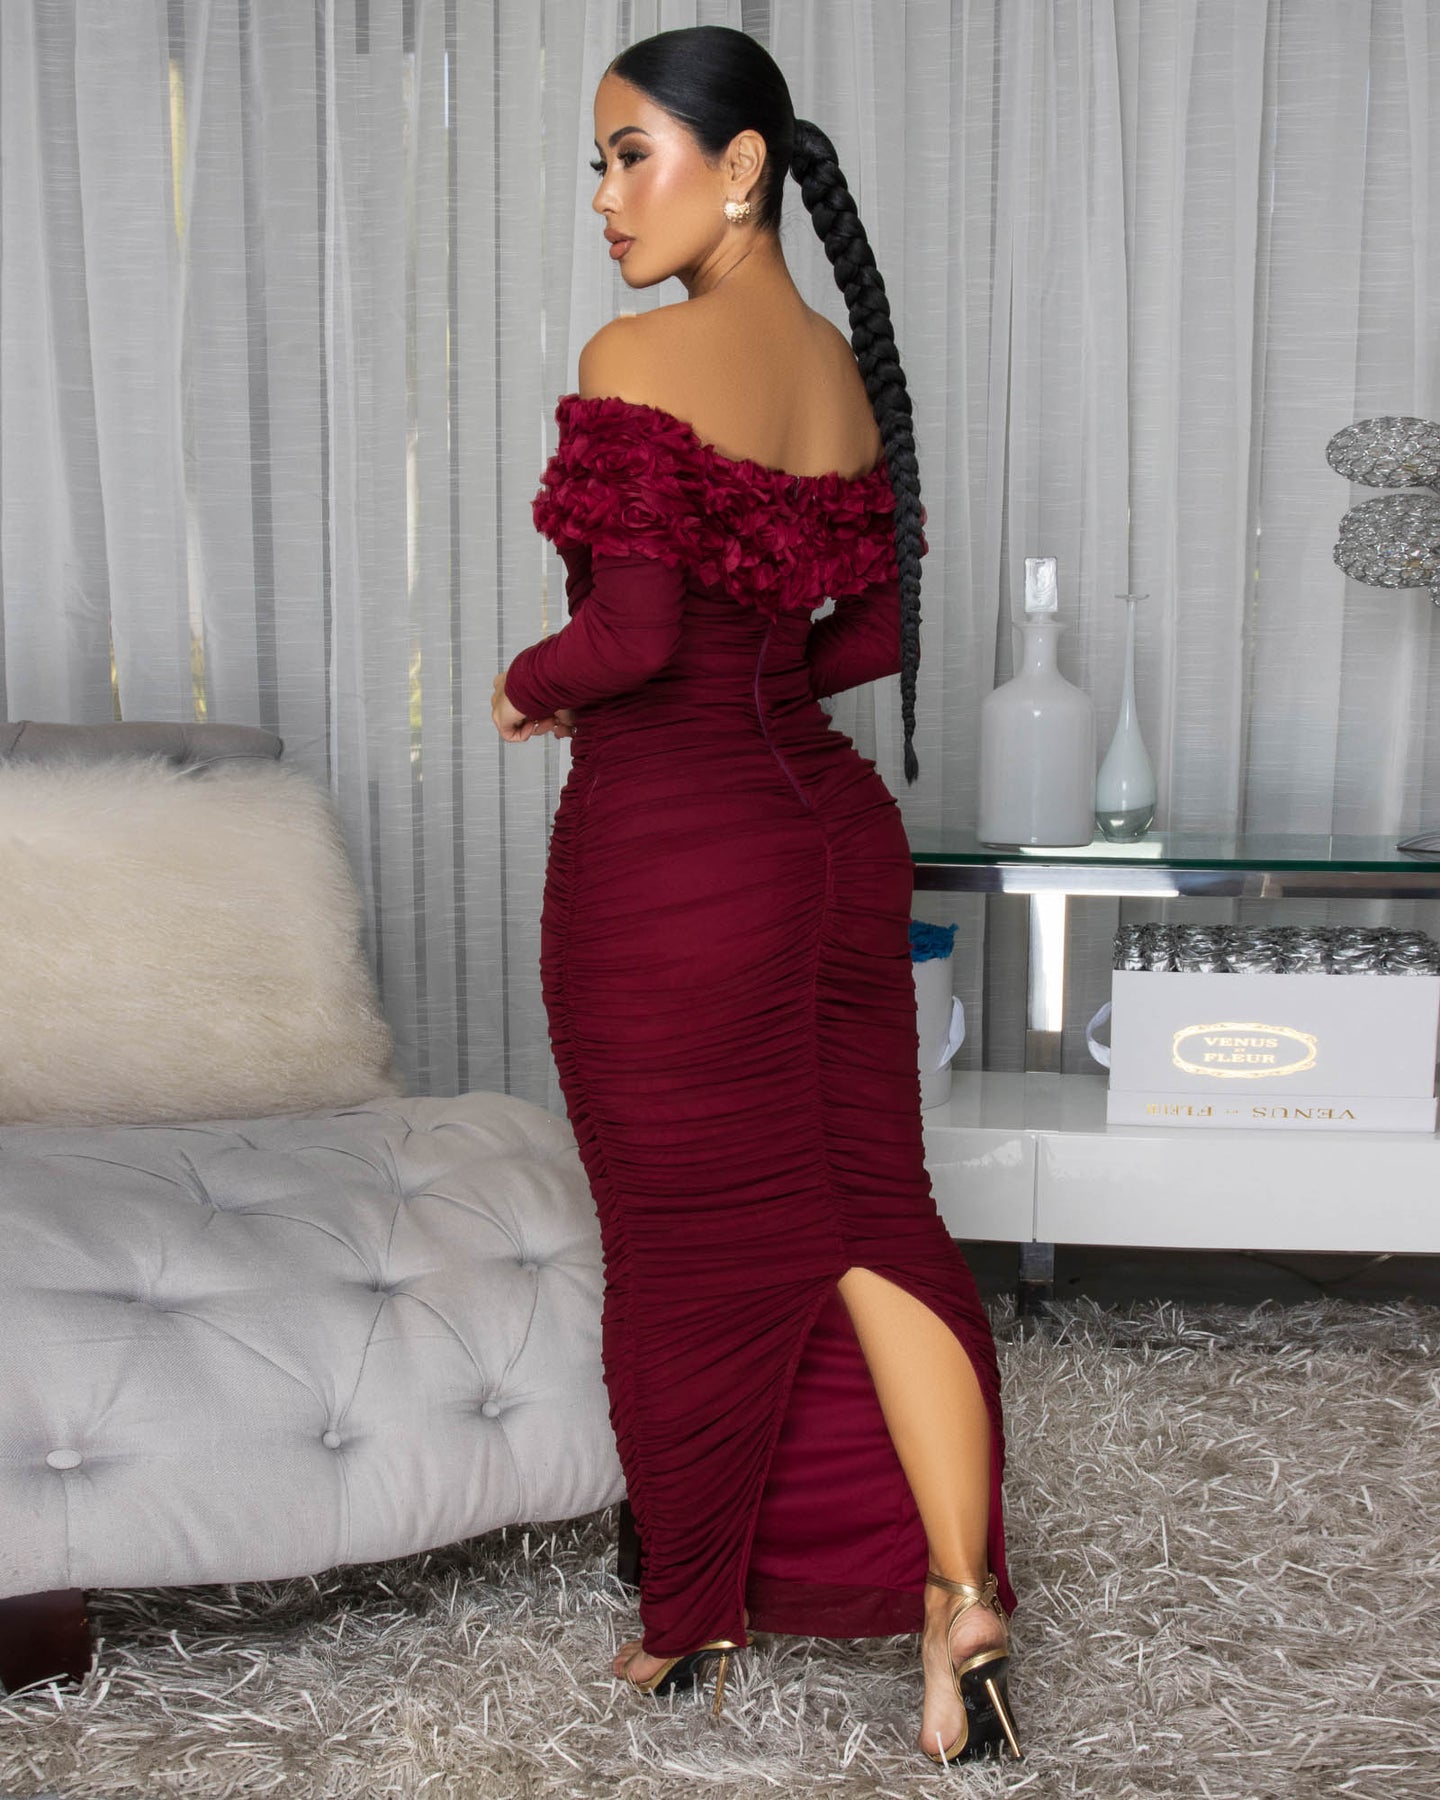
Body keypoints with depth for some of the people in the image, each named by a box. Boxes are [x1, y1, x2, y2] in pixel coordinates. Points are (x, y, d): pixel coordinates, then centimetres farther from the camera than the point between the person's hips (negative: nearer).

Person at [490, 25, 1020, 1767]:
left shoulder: (638, 359, -15)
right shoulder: (846, 366, 8)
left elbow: (630, 629, -21)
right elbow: (881, 630, 13)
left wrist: (527, 683, -2)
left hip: (667, 852, -7)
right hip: (827, 821, 7)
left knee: (691, 1240, 8)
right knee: (866, 1209, 10)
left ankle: (692, 1615, 27)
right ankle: (961, 1596, 5)